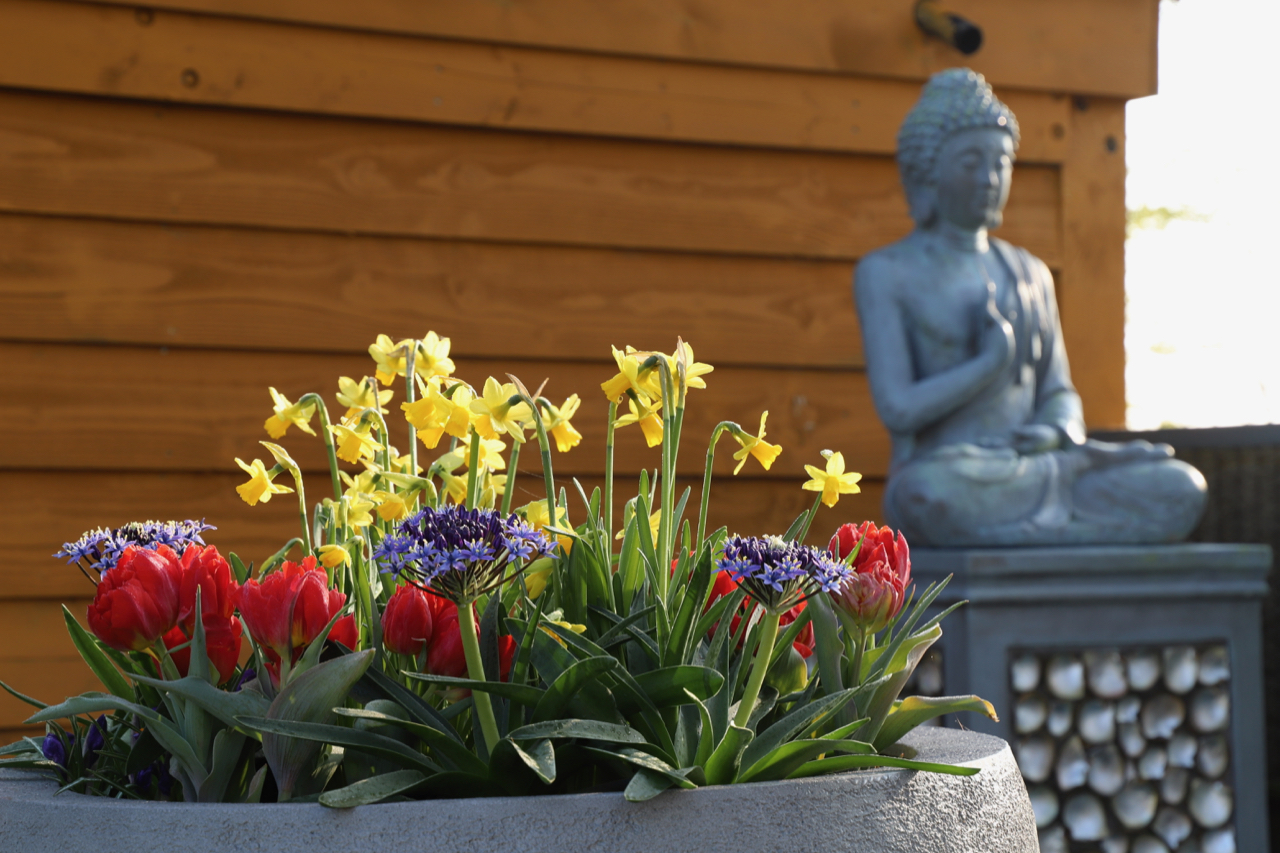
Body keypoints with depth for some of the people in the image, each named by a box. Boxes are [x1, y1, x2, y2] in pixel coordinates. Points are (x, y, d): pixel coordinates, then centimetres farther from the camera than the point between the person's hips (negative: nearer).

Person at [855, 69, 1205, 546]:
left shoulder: (1031, 275, 19)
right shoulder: (885, 273, 2)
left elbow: (1060, 396, 15)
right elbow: (898, 408, -8)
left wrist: (1051, 432, -7)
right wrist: (993, 360, -5)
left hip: (1029, 482, 4)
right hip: (942, 475, -4)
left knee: (1181, 489, -19)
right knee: (929, 493, -42)